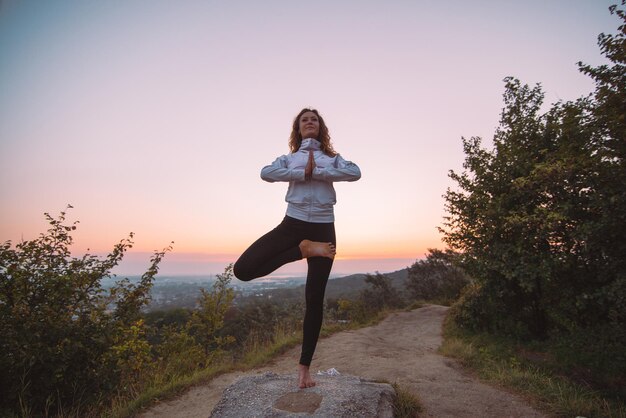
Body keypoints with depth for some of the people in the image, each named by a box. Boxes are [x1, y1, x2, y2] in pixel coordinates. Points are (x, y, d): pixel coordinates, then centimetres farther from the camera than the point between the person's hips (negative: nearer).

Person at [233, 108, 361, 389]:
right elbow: (265, 173, -8)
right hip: (293, 224, 1)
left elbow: (355, 173, -8)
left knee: (315, 299, 1)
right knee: (243, 269, -19)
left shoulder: (333, 158, 16)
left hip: (323, 229, 0)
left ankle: (304, 367, 15)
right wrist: (302, 173, -12)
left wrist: (317, 172, -12)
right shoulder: (288, 158, 15)